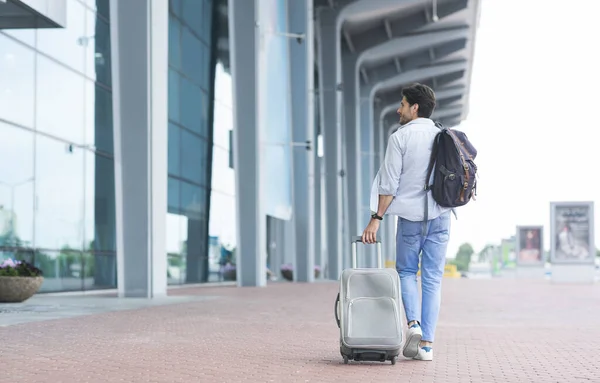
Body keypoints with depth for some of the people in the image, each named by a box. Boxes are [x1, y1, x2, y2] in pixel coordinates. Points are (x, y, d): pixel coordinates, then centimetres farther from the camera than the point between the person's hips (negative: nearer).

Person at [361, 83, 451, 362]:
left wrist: (376, 218, -7)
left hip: (410, 216, -3)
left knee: (406, 271, 15)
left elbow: (389, 183, -10)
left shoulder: (400, 137, -5)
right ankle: (426, 342, 4)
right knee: (433, 279, 6)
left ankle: (413, 323, -7)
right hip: (440, 217, 3)